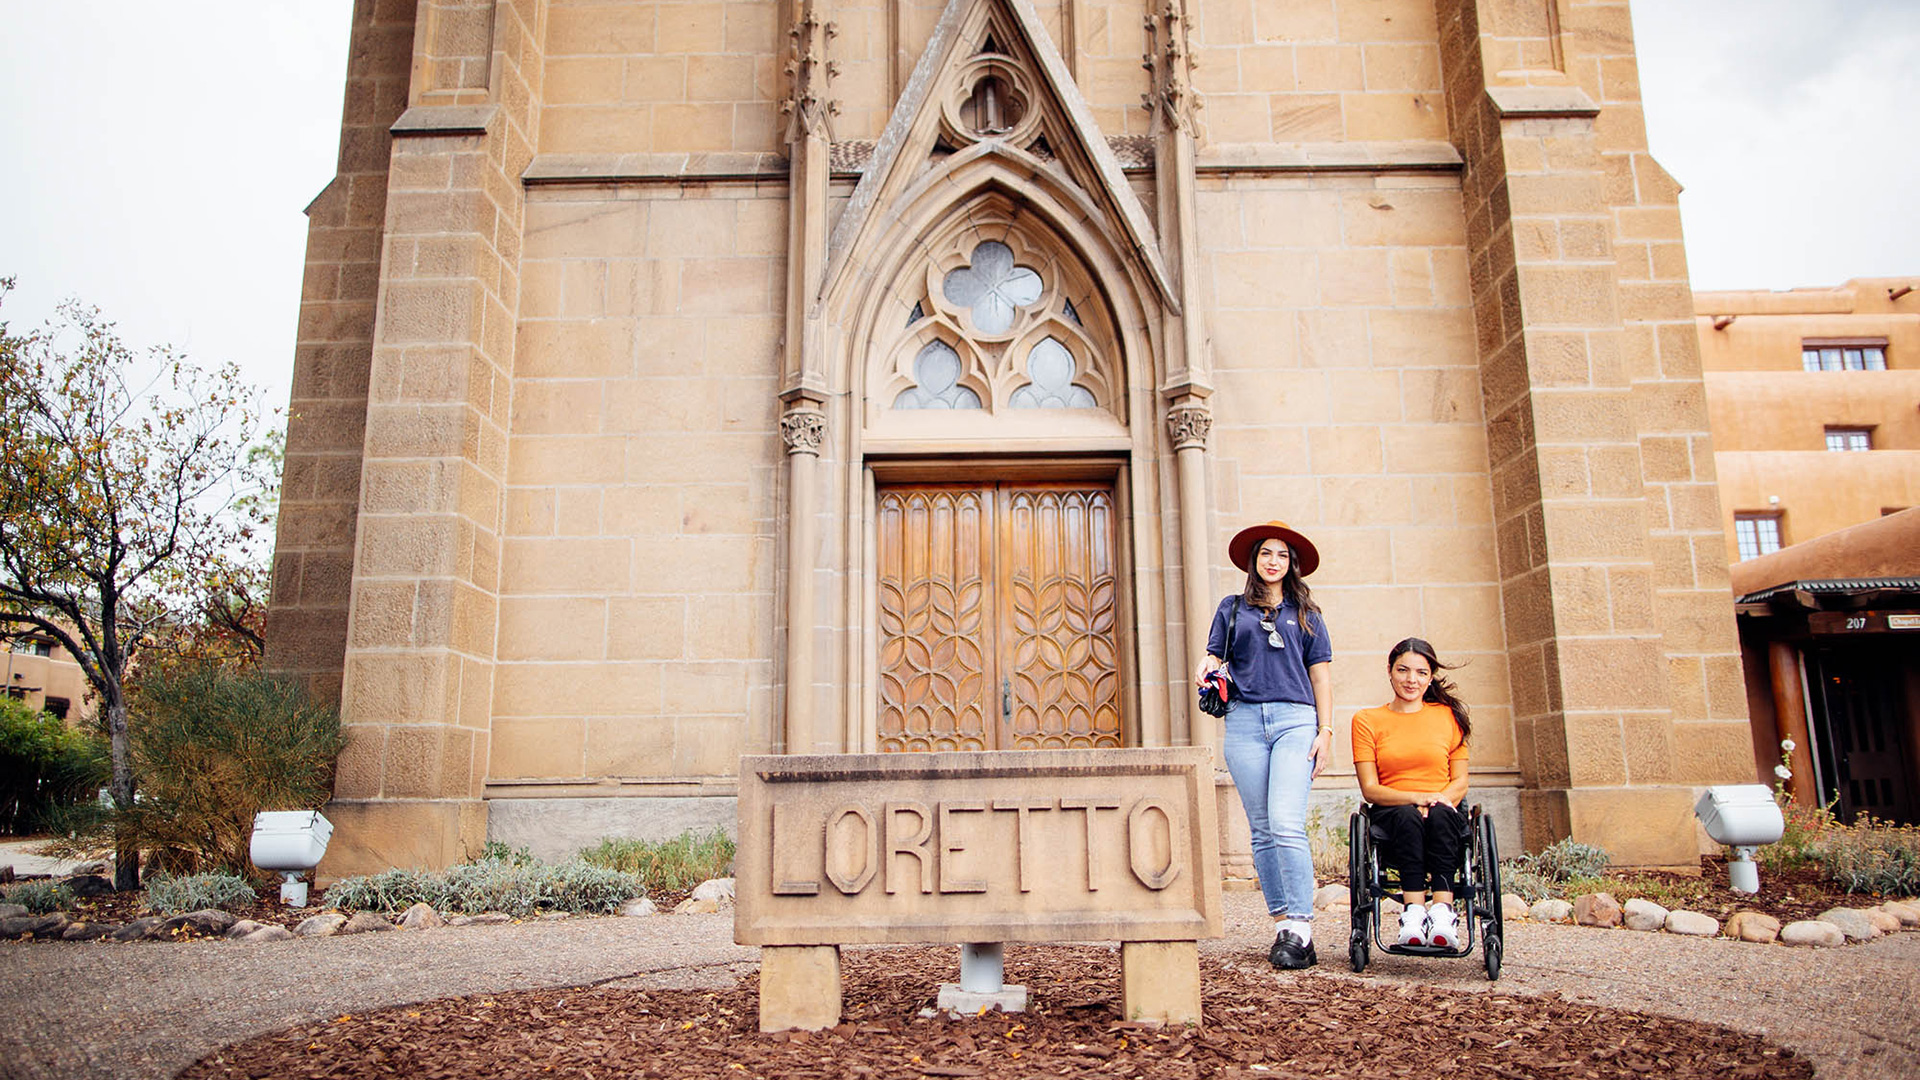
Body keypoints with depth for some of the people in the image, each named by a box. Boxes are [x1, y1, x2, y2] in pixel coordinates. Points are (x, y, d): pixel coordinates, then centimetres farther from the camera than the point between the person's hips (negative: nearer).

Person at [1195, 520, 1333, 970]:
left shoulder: (1304, 613, 14)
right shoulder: (1232, 609, 16)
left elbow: (1319, 676, 12)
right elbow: (1214, 655, 15)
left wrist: (1325, 731, 3)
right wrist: (1206, 667, -10)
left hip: (1295, 720, -2)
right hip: (1244, 720, 2)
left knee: (1286, 824, -15)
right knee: (1262, 831, 3)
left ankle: (1301, 929, -12)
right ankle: (1281, 922, 11)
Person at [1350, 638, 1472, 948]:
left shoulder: (1449, 715, 13)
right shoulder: (1367, 720, 8)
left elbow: (1460, 781, 11)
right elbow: (1370, 789, 2)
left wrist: (1440, 799, -11)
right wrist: (1416, 798, -16)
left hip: (1446, 816, 1)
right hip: (1390, 815, -1)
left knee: (1440, 815, -34)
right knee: (1408, 817, -35)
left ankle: (1443, 911, -42)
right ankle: (1415, 910, -42)